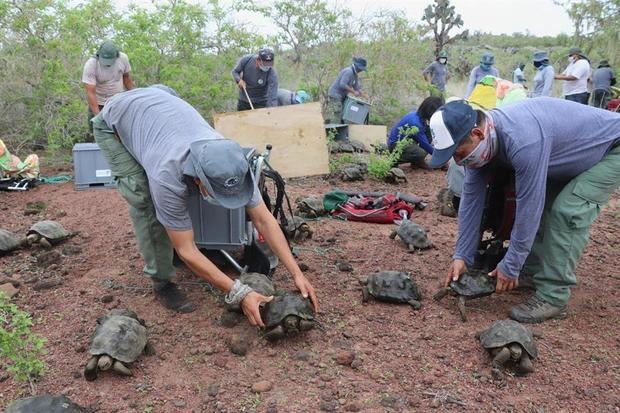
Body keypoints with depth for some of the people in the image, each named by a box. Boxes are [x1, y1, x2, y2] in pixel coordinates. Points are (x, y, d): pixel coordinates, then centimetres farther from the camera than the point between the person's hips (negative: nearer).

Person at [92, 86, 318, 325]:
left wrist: (297, 274, -26)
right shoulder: (168, 177, -43)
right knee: (146, 201, -18)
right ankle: (161, 281, -4)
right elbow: (187, 251, -34)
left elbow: (264, 220, -22)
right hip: (115, 121, -5)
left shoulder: (231, 162, -30)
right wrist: (240, 293, -36)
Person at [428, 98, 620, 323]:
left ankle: (553, 296, -15)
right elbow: (471, 198, -9)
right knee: (540, 205, 2)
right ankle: (533, 273, 15)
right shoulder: (480, 138, -14)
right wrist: (462, 256, -8)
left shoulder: (523, 141, -41)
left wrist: (510, 268, -23)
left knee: (568, 211, -22)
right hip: (573, 152, 8)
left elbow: (528, 209, -34)